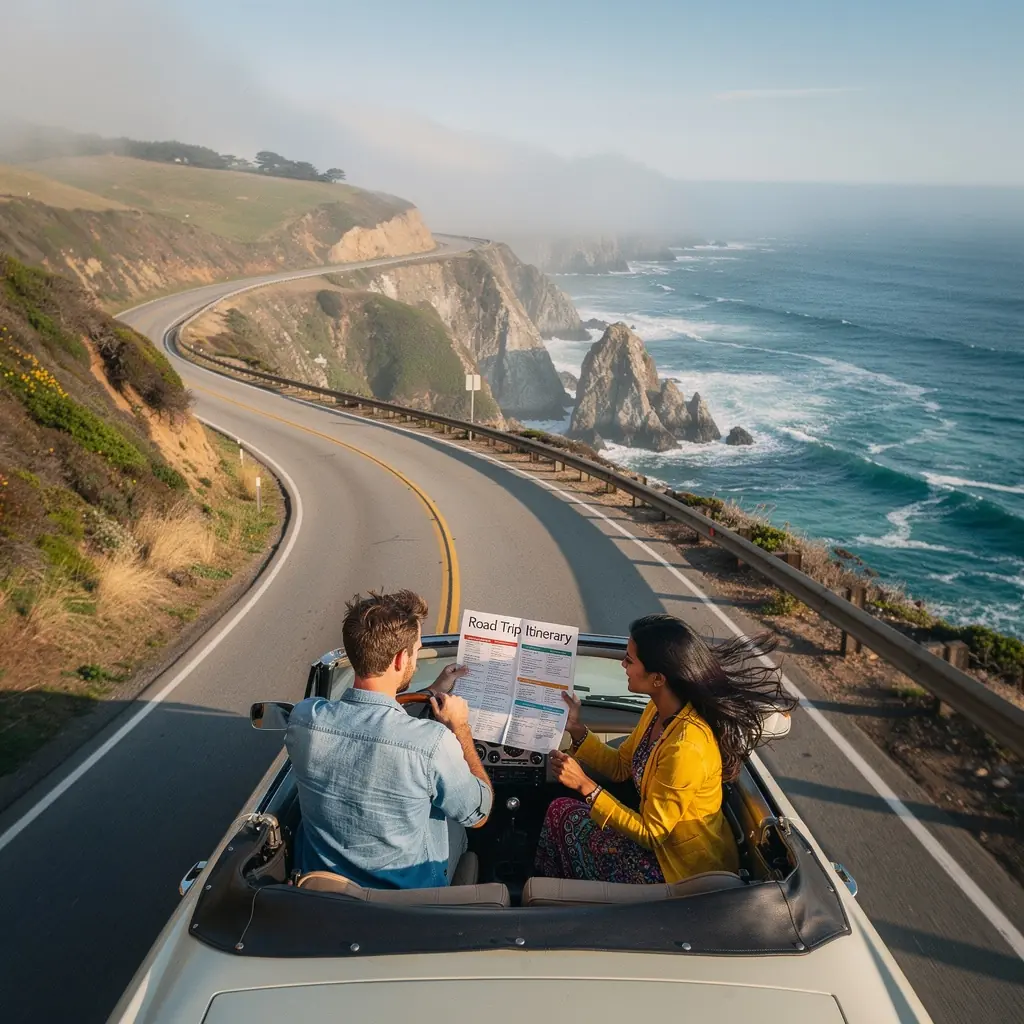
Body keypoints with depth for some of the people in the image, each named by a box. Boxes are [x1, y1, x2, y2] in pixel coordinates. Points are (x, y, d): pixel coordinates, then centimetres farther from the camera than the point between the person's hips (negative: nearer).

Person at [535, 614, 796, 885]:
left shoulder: (685, 748, -34)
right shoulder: (660, 709, -7)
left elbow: (650, 834, -23)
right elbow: (620, 766, 8)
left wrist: (585, 786, -25)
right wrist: (576, 729, -4)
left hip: (684, 869, -8)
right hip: (664, 835, 8)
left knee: (563, 815, 0)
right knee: (560, 809, 8)